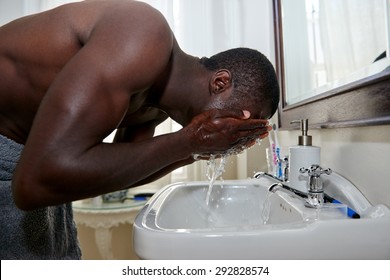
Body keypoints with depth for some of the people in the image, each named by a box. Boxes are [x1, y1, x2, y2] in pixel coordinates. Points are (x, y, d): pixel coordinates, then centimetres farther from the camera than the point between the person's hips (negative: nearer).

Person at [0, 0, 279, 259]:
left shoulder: (159, 101, -2)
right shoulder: (145, 40, -29)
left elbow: (117, 172, 7)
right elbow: (39, 181, -36)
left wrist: (195, 150, -5)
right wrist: (188, 141, -28)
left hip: (27, 150, 8)